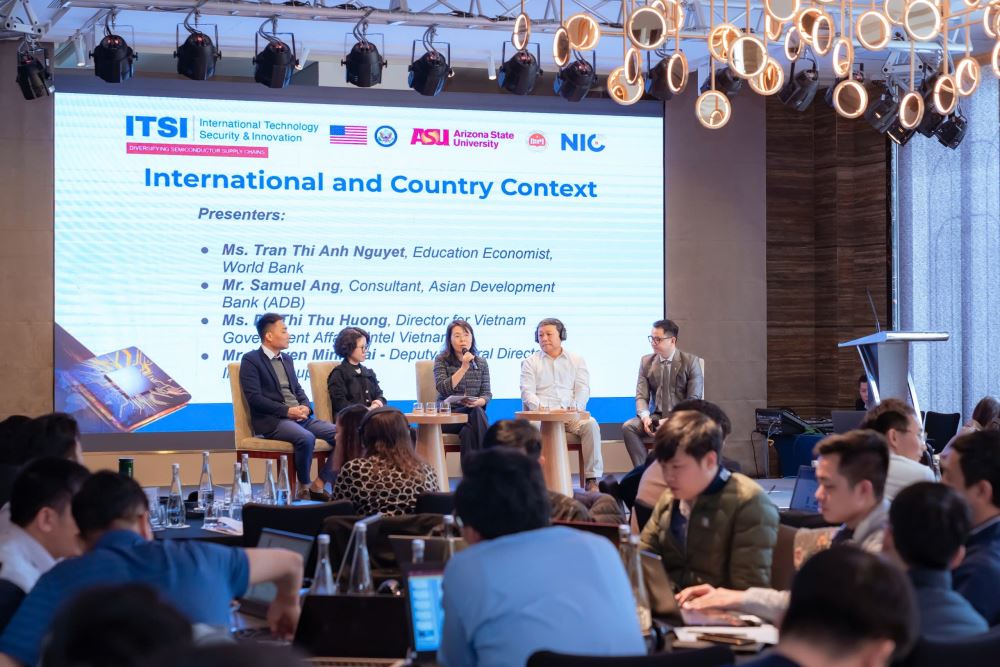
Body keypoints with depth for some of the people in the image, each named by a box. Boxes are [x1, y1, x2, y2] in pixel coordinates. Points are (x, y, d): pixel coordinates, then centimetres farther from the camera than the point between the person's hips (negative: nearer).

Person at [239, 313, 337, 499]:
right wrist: (287, 411, -17)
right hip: (271, 421, -8)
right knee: (306, 438, -35)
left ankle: (319, 485, -7)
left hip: (299, 417, 8)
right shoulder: (251, 360, -3)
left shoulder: (287, 359, 22)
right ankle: (303, 487, -13)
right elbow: (254, 398, -12)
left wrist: (305, 407, -2)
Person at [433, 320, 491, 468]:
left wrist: (477, 402, -17)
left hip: (473, 412, 2)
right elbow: (443, 388, -12)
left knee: (468, 432, -35)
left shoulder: (481, 363, 12)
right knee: (476, 414, -34)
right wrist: (464, 367, -18)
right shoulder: (441, 360, 3)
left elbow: (486, 393, 7)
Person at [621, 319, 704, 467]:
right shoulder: (646, 362, 9)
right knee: (628, 427, -24)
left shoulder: (691, 362, -1)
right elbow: (641, 396, 5)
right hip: (655, 416, 4)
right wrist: (645, 417, -17)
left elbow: (694, 399, -5)